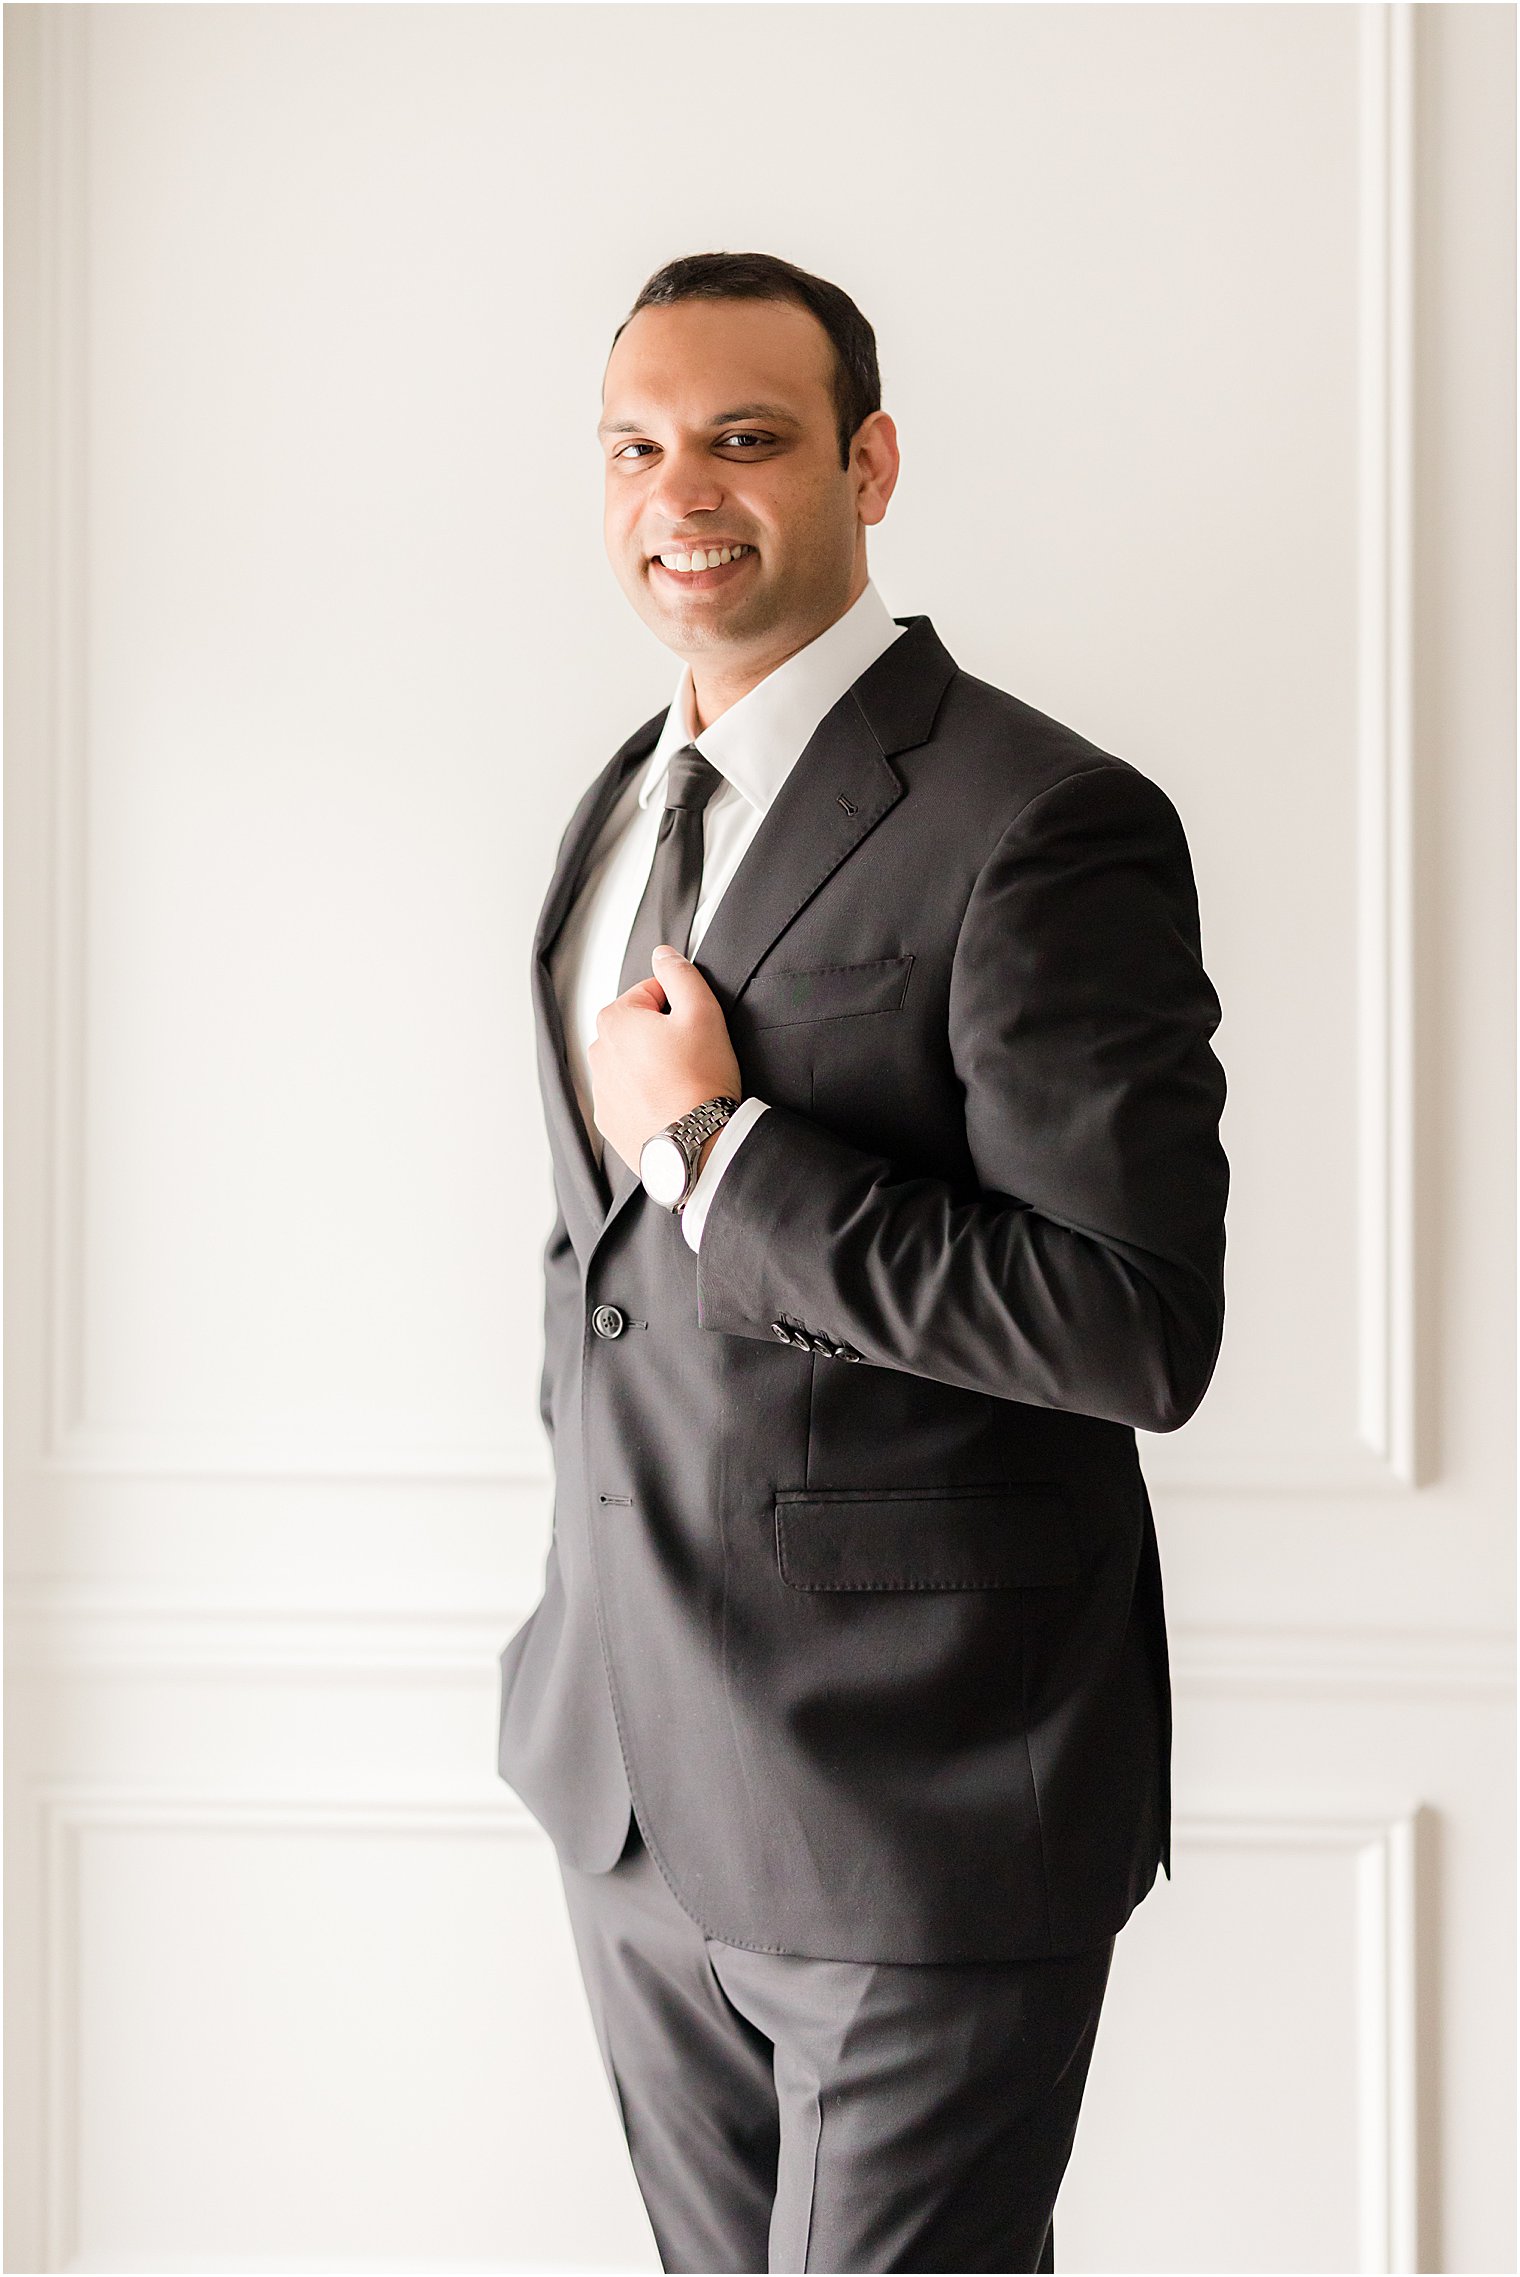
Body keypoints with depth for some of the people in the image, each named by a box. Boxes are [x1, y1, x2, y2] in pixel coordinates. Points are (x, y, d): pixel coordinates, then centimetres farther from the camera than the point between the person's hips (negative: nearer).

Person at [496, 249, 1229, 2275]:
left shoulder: (1044, 825, -17)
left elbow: (1141, 1330, -23)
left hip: (915, 1801, -7)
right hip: (632, 1768, 8)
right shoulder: (625, 805, 10)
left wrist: (715, 1146, -21)